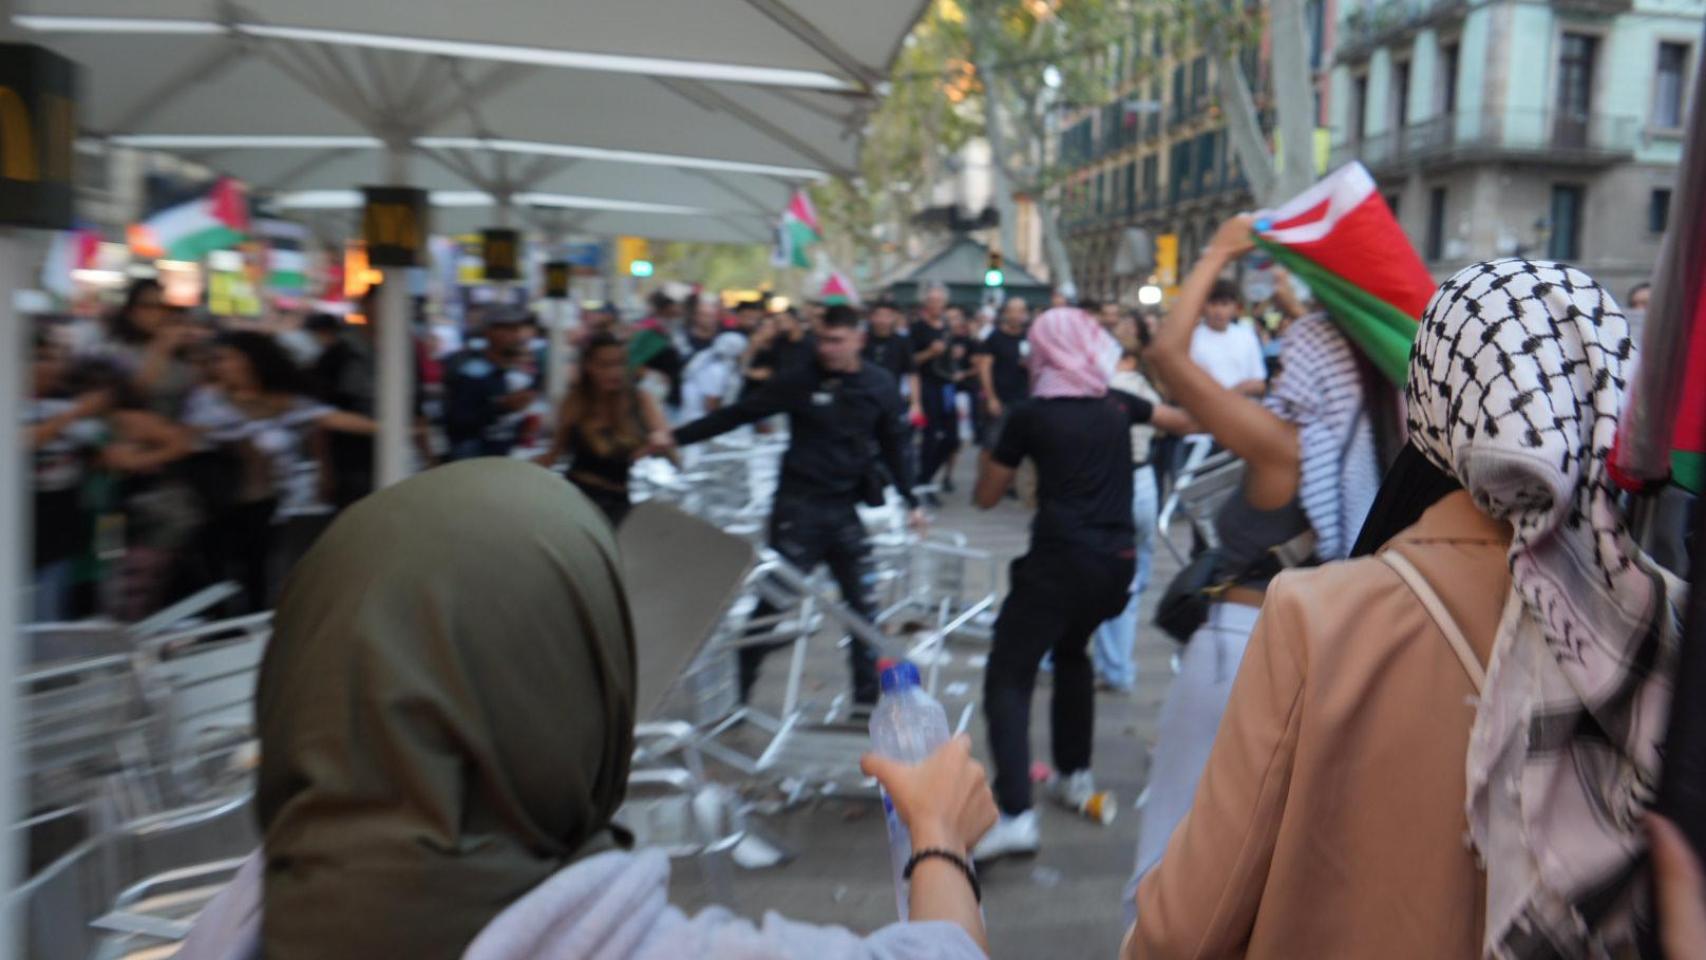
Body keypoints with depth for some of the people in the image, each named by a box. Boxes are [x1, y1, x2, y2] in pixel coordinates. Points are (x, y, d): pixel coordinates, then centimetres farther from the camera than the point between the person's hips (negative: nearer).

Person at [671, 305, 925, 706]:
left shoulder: (881, 386, 2)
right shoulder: (799, 380, -6)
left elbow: (893, 445, 12)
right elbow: (737, 414, -6)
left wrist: (910, 500, 10)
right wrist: (676, 437, -11)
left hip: (846, 509, 3)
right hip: (799, 506, -3)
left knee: (864, 607, 6)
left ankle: (868, 699, 19)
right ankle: (735, 695, 14)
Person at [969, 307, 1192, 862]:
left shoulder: (1030, 416, -3)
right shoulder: (1117, 405, 10)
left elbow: (987, 497, 5)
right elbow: (1185, 420, 29)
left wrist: (995, 450, 21)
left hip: (1060, 557, -6)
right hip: (1118, 558, 6)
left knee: (1008, 676, -3)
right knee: (1072, 651, 30)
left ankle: (1015, 813, -17)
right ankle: (1075, 775, 36)